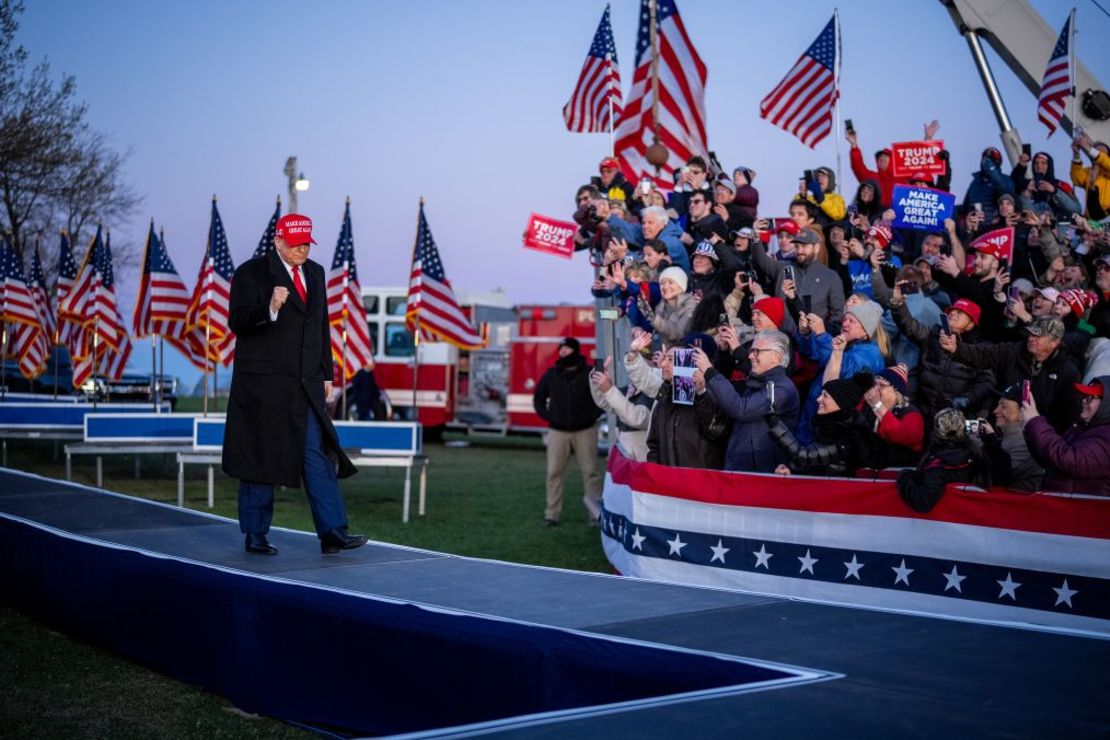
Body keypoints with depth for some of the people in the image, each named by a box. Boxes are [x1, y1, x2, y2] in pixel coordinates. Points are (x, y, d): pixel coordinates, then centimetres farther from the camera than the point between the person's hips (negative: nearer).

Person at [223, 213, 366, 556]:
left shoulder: (315, 273, 15)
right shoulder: (251, 273, -5)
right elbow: (237, 322, -11)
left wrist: (326, 373, 16)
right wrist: (270, 309, -29)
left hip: (305, 386, 5)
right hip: (263, 385, -5)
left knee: (318, 455, -1)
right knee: (261, 459, 2)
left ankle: (332, 533, -2)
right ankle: (255, 536, 13)